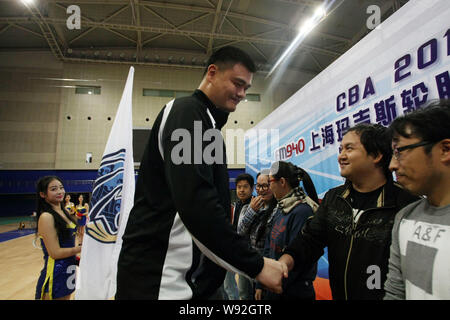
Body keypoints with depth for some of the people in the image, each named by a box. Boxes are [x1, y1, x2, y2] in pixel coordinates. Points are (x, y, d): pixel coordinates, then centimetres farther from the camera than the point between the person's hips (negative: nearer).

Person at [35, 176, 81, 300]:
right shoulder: (46, 217, -18)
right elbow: (55, 253, -21)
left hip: (68, 270, 8)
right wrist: (80, 248, -14)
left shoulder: (63, 212, 6)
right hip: (54, 277, -8)